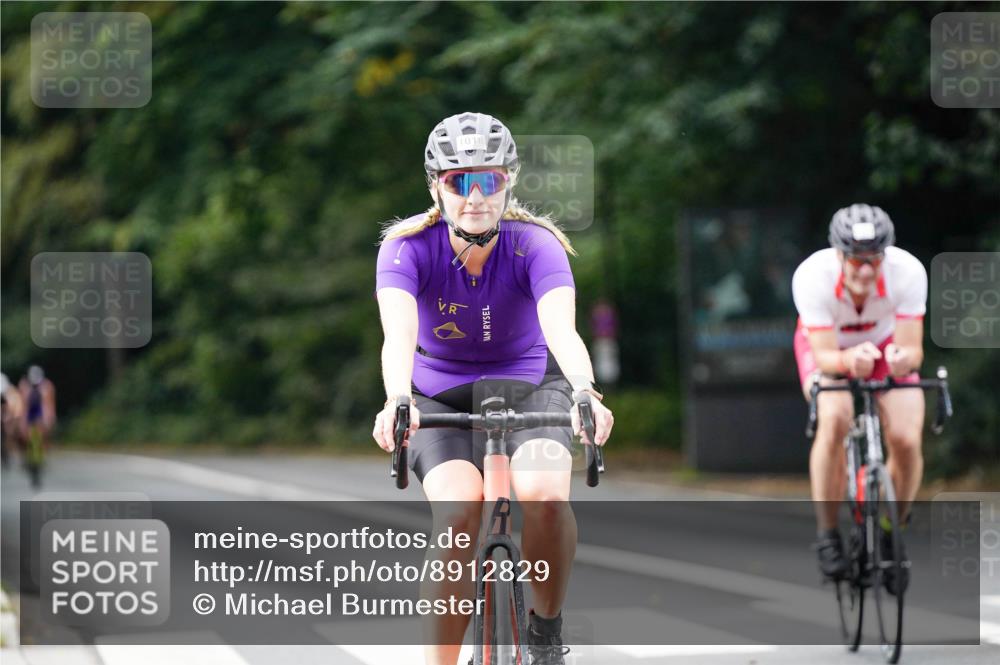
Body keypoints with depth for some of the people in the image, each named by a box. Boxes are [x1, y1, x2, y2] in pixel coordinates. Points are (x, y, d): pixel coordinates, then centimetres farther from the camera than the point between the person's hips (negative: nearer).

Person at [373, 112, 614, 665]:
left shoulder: (535, 245, -20)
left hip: (528, 386, 0)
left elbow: (562, 329, -36)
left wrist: (586, 393, -57)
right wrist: (397, 400, -57)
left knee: (543, 493, -31)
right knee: (460, 511, -29)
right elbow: (399, 333, -36)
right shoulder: (408, 247, -20)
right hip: (440, 397, 0)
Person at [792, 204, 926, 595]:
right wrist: (849, 360, -56)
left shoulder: (908, 272, -33)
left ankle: (891, 535, 7)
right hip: (826, 346, -1)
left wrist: (903, 357, -55)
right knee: (835, 419, -32)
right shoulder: (812, 276, -35)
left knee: (906, 440, -19)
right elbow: (825, 357, -34)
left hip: (885, 344, 1)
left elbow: (913, 349, -31)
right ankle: (827, 534, -15)